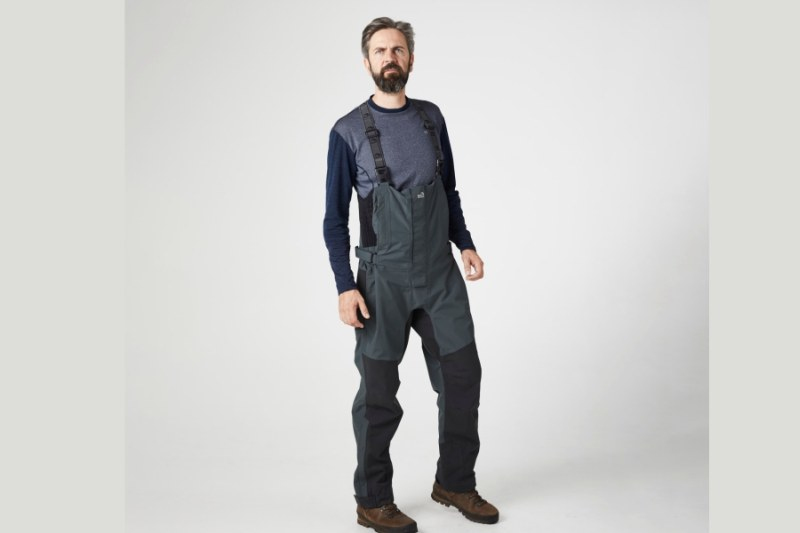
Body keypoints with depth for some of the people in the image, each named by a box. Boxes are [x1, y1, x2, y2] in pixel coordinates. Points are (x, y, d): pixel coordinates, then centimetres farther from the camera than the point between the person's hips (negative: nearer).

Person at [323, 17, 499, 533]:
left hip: (442, 273, 4)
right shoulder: (348, 131, -4)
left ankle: (455, 482, 29)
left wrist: (466, 244, 4)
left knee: (462, 375, 8)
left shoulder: (432, 118, 9)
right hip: (384, 278, -4)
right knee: (379, 393, 5)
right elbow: (335, 217, -3)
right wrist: (346, 286, -10)